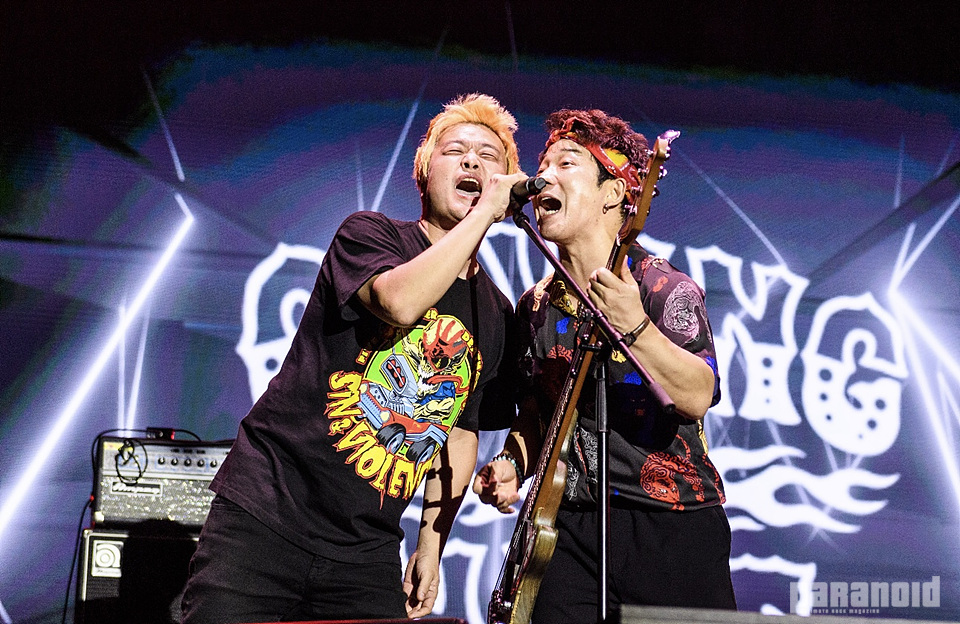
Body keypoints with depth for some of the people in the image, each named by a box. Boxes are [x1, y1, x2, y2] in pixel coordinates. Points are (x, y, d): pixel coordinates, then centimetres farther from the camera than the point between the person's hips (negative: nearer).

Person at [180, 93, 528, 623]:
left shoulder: (498, 316, 9)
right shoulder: (369, 234, -5)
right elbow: (400, 301, -28)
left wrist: (432, 543, 11)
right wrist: (485, 211, -20)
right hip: (262, 517, -4)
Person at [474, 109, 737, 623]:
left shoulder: (665, 288, -8)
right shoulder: (535, 306, 9)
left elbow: (698, 397, -22)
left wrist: (633, 326, -34)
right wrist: (512, 463, 0)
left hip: (672, 528, -4)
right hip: (571, 529, 4)